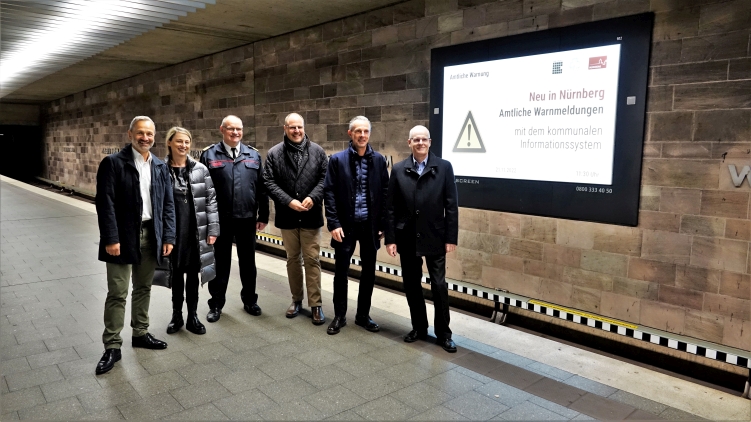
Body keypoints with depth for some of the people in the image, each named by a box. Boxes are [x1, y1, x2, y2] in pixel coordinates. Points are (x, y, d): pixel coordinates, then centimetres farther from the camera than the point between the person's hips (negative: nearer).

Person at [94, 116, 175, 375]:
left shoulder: (160, 167, 8)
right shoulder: (113, 163, -7)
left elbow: (168, 204, 8)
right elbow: (105, 203, -12)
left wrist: (168, 237, 1)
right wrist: (111, 238, -17)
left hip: (151, 235, 5)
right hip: (123, 237, -5)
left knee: (143, 288, 16)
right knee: (117, 293, 1)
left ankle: (140, 333, 31)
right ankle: (112, 346, 11)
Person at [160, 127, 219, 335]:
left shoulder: (201, 169, 0)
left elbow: (211, 200, 1)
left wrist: (213, 229, -3)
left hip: (196, 231, 1)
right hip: (173, 231, -1)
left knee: (192, 273, 10)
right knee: (176, 273, 11)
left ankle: (192, 316, 23)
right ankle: (176, 315, 27)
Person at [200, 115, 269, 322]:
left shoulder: (253, 155, 6)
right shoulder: (209, 155, -1)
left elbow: (262, 188, 6)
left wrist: (263, 216, 2)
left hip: (247, 218, 2)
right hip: (219, 219, -2)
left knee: (248, 262, 13)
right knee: (220, 262, 9)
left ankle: (250, 300, 28)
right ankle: (216, 304, 23)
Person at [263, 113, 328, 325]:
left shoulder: (317, 151, 2)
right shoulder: (274, 153, 0)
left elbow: (325, 178, -1)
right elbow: (269, 182, -5)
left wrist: (313, 197, -16)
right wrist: (288, 201, -15)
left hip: (311, 215, -1)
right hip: (287, 216, 1)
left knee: (312, 259, 1)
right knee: (292, 258, 13)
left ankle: (315, 304, 9)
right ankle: (296, 299, 28)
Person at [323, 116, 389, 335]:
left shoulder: (379, 160, 3)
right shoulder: (337, 159, -2)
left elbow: (385, 193, 3)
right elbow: (329, 193, -5)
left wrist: (383, 224, -1)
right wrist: (334, 224, -12)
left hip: (370, 224, 2)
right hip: (346, 224, -2)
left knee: (369, 272, 10)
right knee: (341, 272, 6)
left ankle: (363, 315, 26)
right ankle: (339, 316, 22)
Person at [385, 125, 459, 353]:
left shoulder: (444, 167, -2)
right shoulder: (398, 169, 1)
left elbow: (451, 205, -3)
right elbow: (391, 207, 1)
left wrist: (451, 238, -6)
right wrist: (390, 238, -3)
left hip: (435, 237, -2)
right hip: (407, 238, 2)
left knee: (439, 286, 3)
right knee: (411, 285, 10)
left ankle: (443, 333, 17)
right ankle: (419, 327, 27)